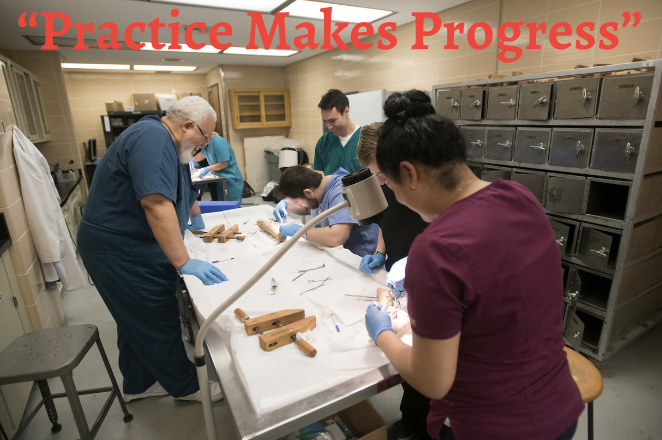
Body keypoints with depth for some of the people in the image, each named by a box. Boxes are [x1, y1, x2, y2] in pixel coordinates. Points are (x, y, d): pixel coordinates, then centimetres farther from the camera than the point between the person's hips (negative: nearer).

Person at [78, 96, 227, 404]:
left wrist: (197, 220, 37)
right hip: (119, 250, -11)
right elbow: (157, 204, -33)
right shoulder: (152, 139, -23)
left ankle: (137, 385, 38)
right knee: (159, 321, 2)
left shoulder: (167, 144, 12)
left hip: (128, 248, 11)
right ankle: (186, 387, 20)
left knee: (135, 320, 20)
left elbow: (182, 187, 29)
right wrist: (184, 262, -32)